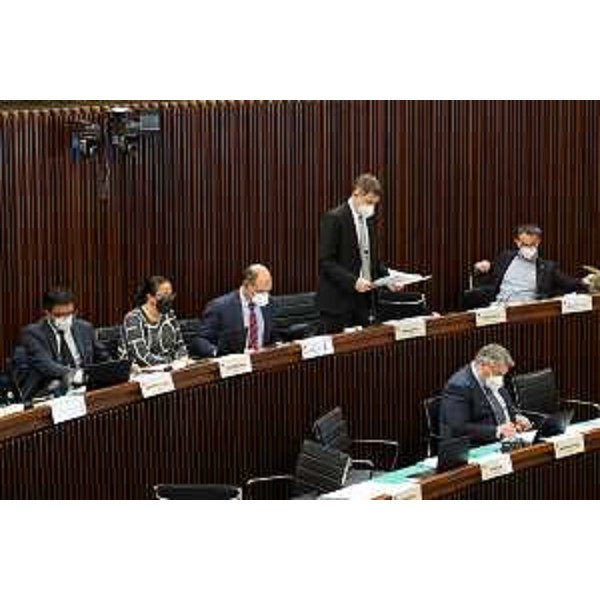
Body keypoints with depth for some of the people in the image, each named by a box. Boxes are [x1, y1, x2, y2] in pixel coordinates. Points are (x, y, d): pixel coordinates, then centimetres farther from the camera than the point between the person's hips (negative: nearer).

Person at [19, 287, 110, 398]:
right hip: (50, 392, -5)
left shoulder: (84, 328, 14)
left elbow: (104, 358, 19)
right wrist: (73, 374, -34)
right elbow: (44, 364, -17)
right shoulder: (32, 332, -2)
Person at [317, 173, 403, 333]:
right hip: (339, 301, -7)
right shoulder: (334, 219, -10)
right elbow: (326, 261, -16)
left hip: (364, 299, 7)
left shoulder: (367, 220, 14)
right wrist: (353, 281, -25)